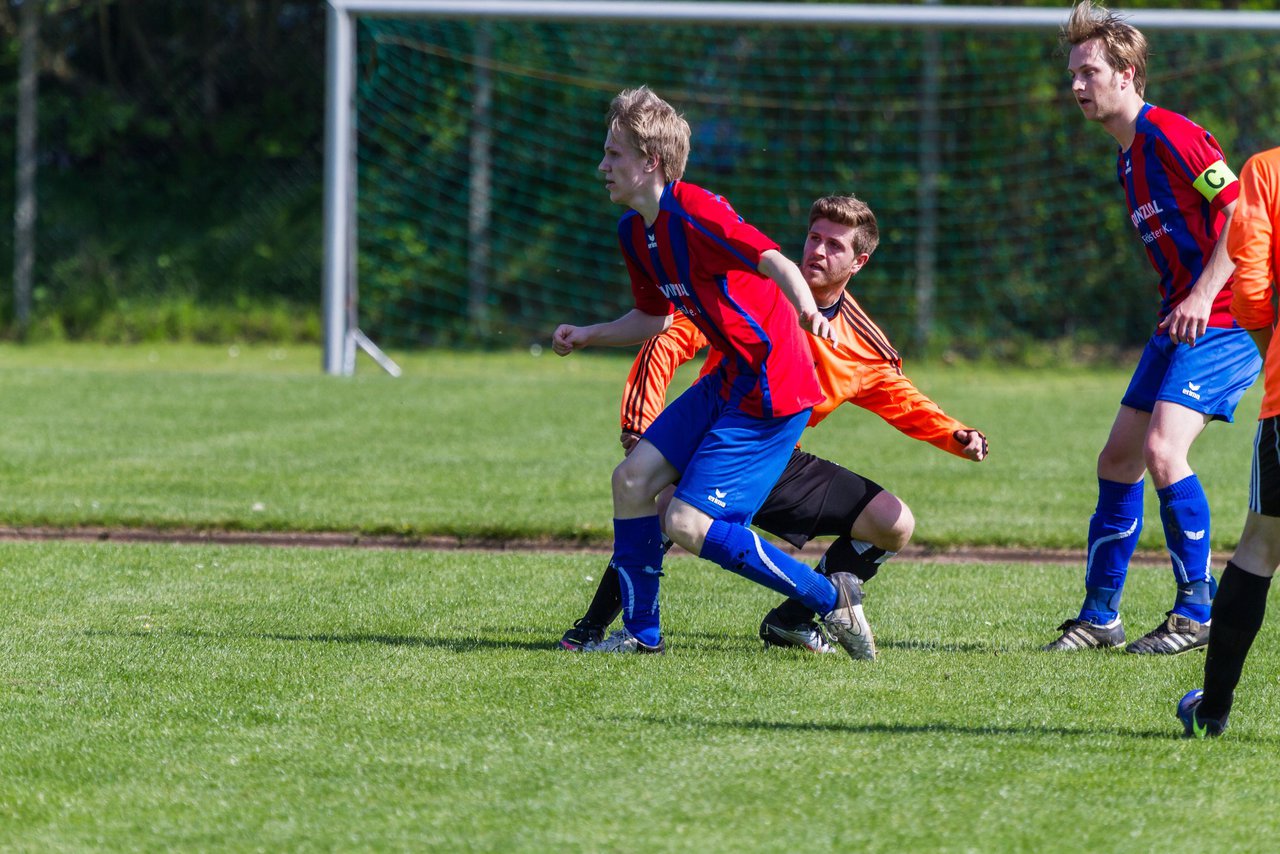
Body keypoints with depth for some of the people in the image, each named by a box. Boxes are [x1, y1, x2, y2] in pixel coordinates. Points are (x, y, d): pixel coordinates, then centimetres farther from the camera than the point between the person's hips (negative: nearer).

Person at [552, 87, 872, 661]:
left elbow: (776, 262, -31)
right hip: (728, 381, 10)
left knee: (686, 524, -12)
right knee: (632, 478, 8)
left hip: (770, 392, -10)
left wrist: (806, 310, -51)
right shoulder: (635, 231, 10)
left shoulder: (695, 214, -19)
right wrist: (586, 336, 12)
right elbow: (654, 319, 25)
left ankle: (828, 599, -3)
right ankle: (640, 632, 20)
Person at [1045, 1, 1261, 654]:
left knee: (1163, 451, -21)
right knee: (1118, 459, 9)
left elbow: (1245, 213, -18)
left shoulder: (1171, 135, -14)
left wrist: (1202, 297, -23)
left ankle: (1197, 612, -11)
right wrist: (1177, 307, 15)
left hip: (1221, 321, -10)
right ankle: (1100, 617, 17)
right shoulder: (1127, 158, 16)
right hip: (1180, 322, 10)